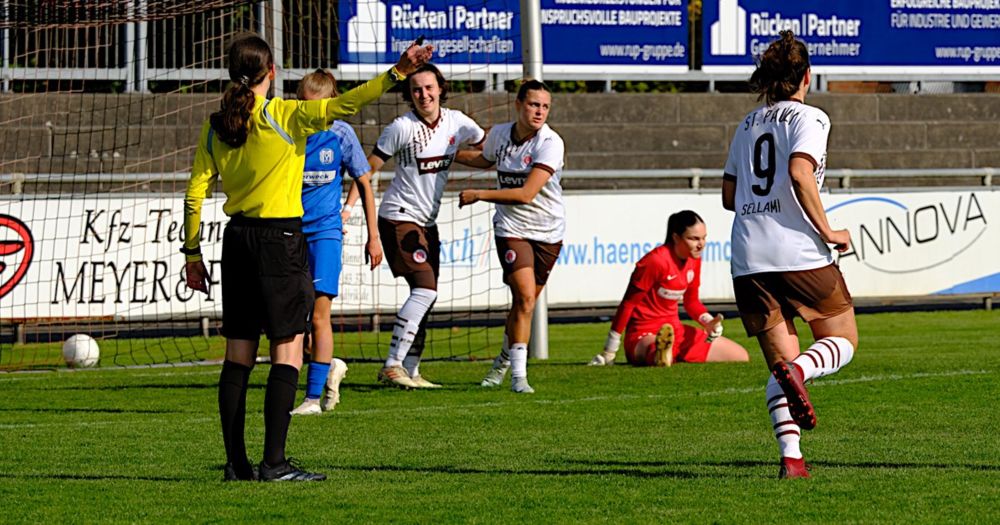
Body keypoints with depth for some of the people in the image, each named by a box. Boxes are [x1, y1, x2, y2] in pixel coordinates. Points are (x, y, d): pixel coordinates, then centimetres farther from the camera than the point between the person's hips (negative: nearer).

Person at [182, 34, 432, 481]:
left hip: (237, 239, 5)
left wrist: (192, 253, 11)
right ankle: (274, 462, -10)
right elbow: (342, 105, -22)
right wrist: (396, 73, -23)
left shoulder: (215, 126, 5)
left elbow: (195, 193, 5)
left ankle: (236, 462, 7)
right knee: (287, 352, -3)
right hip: (280, 240, -5)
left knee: (238, 355, 8)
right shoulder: (284, 116, -10)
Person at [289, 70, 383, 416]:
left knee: (319, 313, -10)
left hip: (325, 231, -2)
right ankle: (330, 367, 26)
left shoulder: (341, 134, -4)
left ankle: (314, 397, -6)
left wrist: (373, 237, 7)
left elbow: (364, 184, 6)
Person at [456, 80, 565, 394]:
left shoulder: (551, 143, -17)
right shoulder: (499, 134, -3)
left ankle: (503, 361, 35)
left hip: (548, 232, -1)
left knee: (523, 304, 8)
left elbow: (527, 193, -23)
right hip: (511, 229, 1)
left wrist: (479, 195, -20)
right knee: (525, 298, -17)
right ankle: (518, 375, -12)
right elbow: (485, 160, 24)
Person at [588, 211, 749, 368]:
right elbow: (628, 304, -11)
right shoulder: (656, 261, -15)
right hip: (644, 335, -12)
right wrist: (609, 353, -10)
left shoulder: (694, 260, 9)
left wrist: (708, 321, 0)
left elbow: (692, 302, 23)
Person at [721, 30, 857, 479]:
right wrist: (827, 231, -11)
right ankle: (798, 372, -22)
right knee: (843, 339, 11)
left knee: (781, 362, 8)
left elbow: (729, 197, 20)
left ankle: (790, 455, -11)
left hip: (748, 257, 5)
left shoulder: (748, 124, 18)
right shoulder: (808, 118, -1)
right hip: (799, 253, -5)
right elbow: (800, 173, -18)